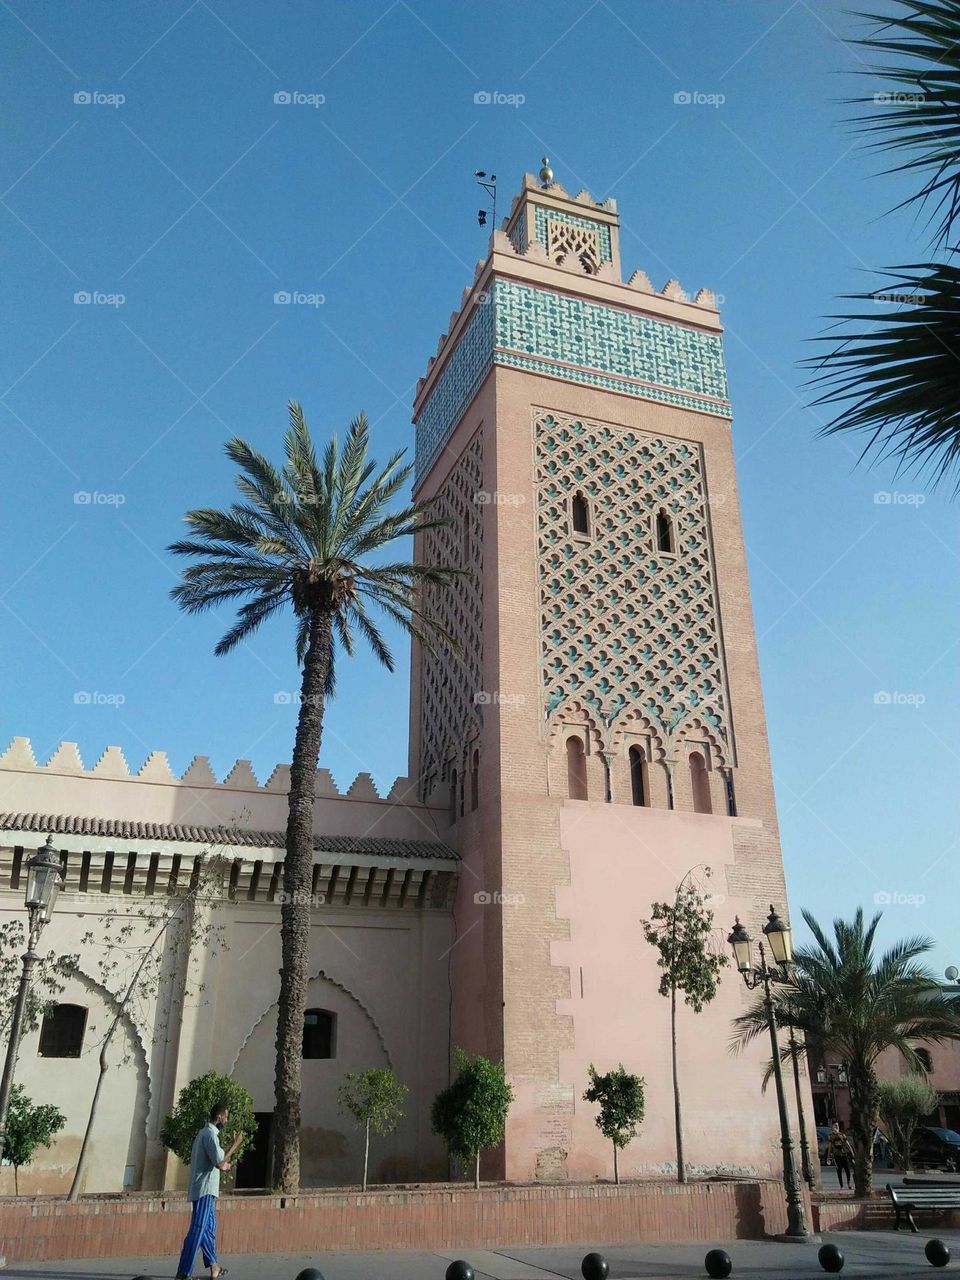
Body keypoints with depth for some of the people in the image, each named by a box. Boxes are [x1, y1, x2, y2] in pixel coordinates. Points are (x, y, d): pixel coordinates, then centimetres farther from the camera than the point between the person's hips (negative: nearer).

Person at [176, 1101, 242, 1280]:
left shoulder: (204, 1132, 15)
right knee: (198, 1229, -9)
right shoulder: (210, 1134, -16)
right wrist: (235, 1145, -13)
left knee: (209, 1226, 17)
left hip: (204, 1189, 10)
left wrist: (223, 1167, 28)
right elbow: (219, 1162, -20)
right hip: (204, 1189, -10)